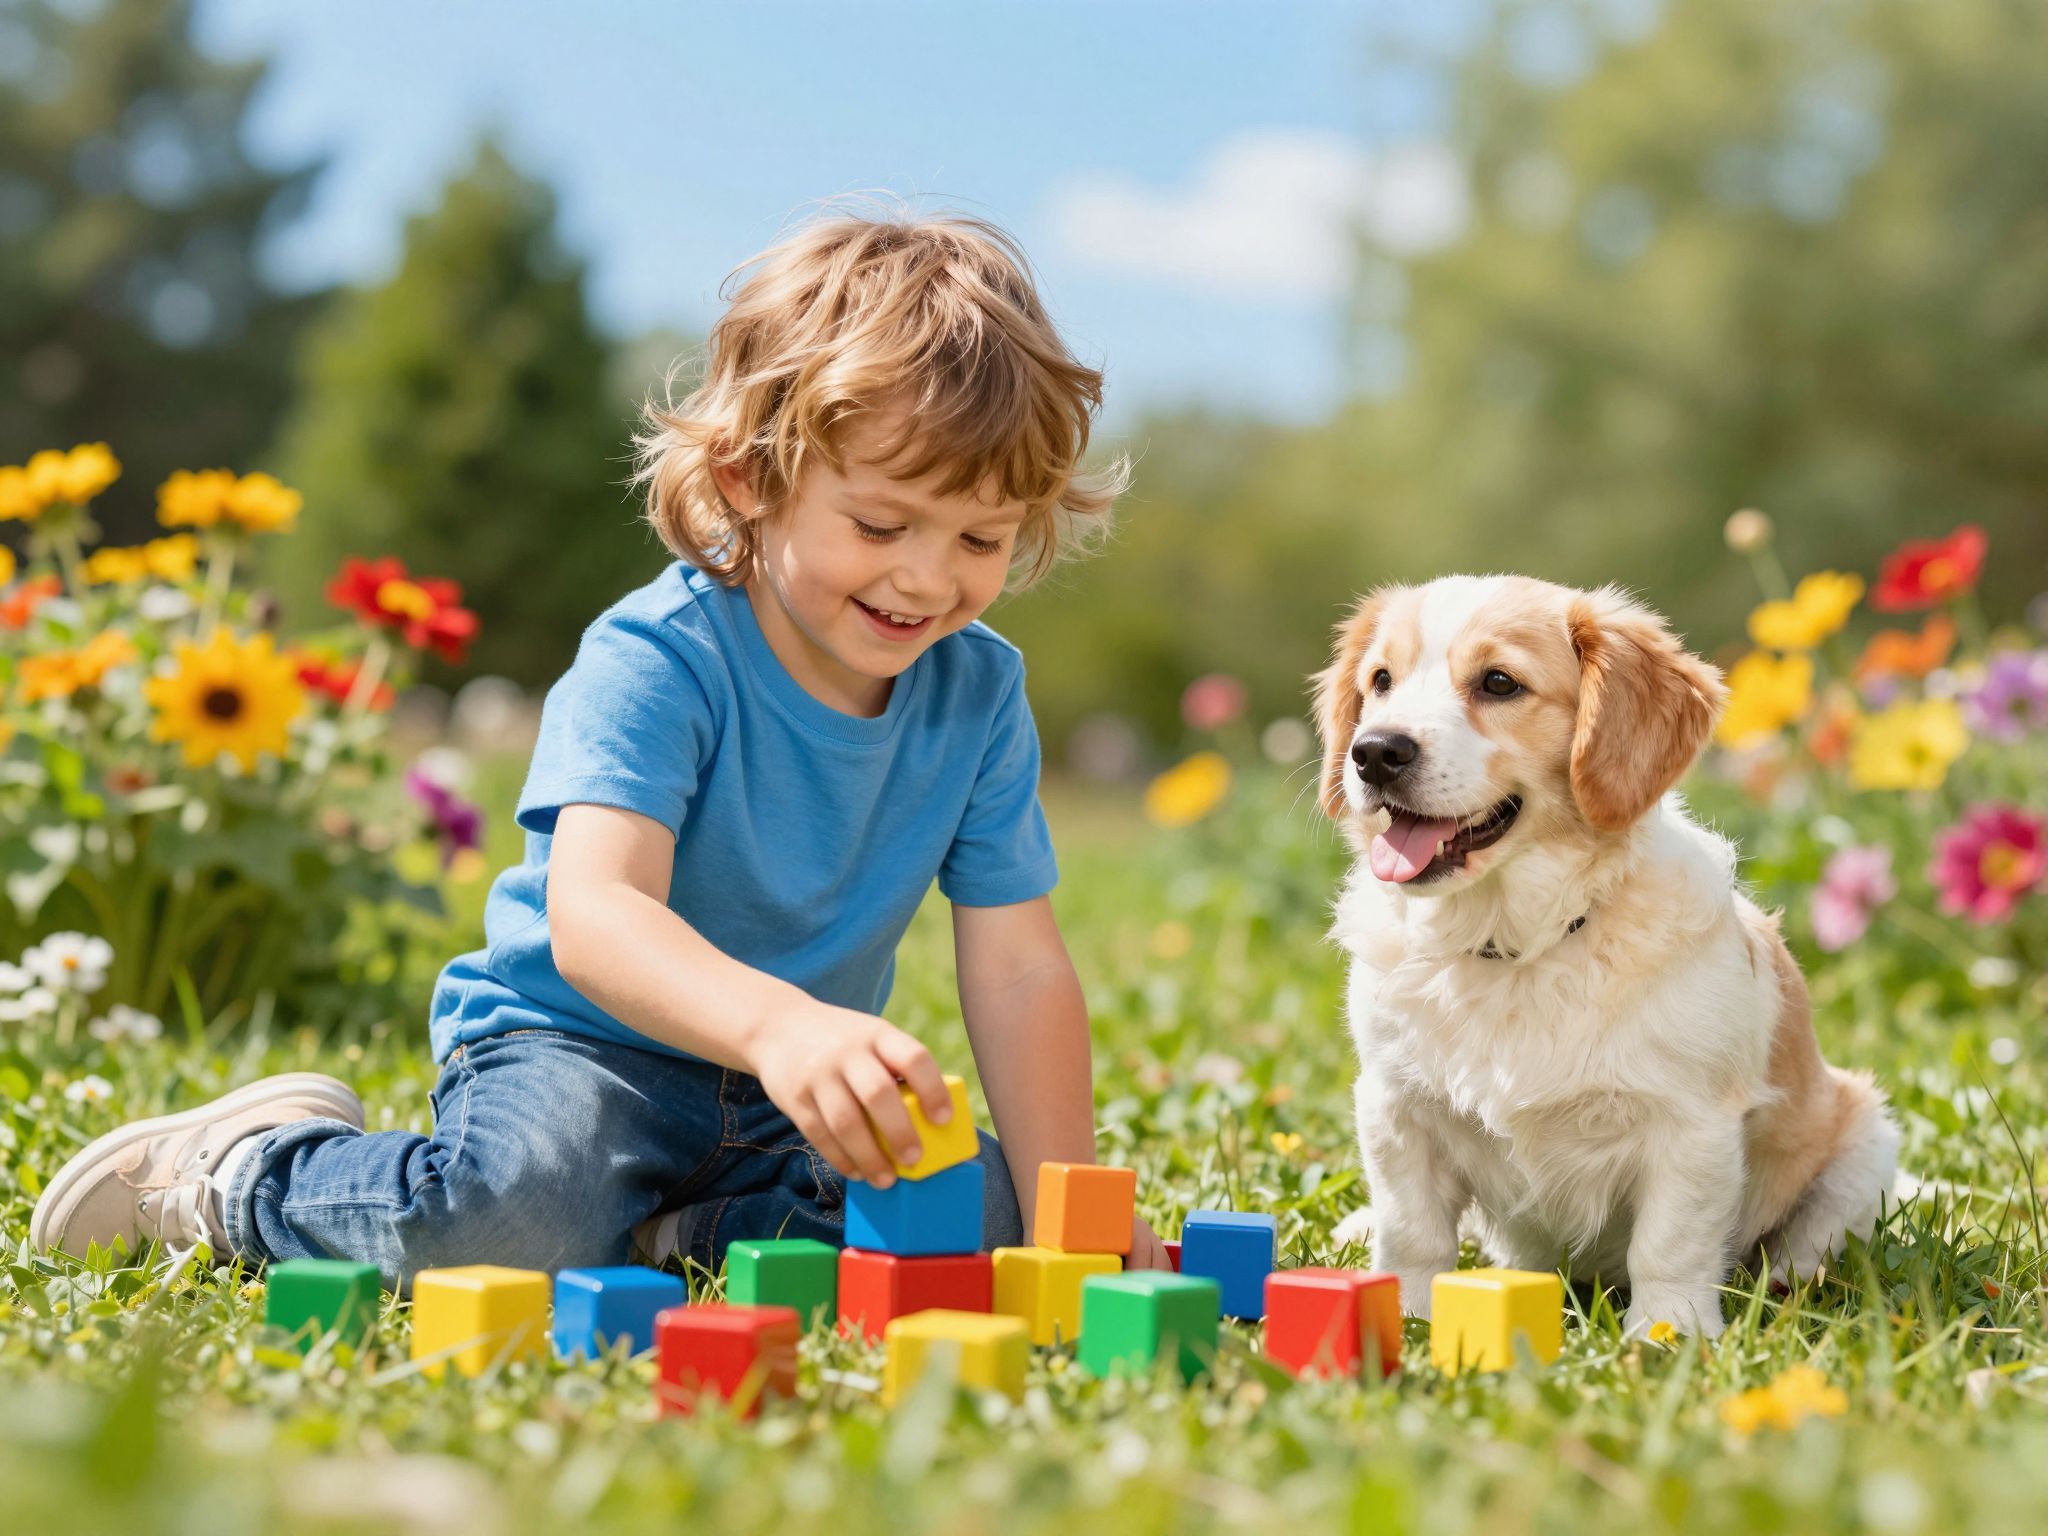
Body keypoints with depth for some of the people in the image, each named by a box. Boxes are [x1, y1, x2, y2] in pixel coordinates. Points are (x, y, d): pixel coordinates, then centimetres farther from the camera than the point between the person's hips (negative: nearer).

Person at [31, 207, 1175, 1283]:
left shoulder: (981, 693, -5)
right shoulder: (655, 662, -23)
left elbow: (1019, 969, -6)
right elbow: (591, 913, -39)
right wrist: (778, 1022, -59)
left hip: (787, 1105, 5)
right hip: (577, 1044, -5)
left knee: (980, 1214, -19)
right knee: (520, 1215, -34)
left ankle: (666, 1233, -2)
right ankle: (247, 1171, -3)